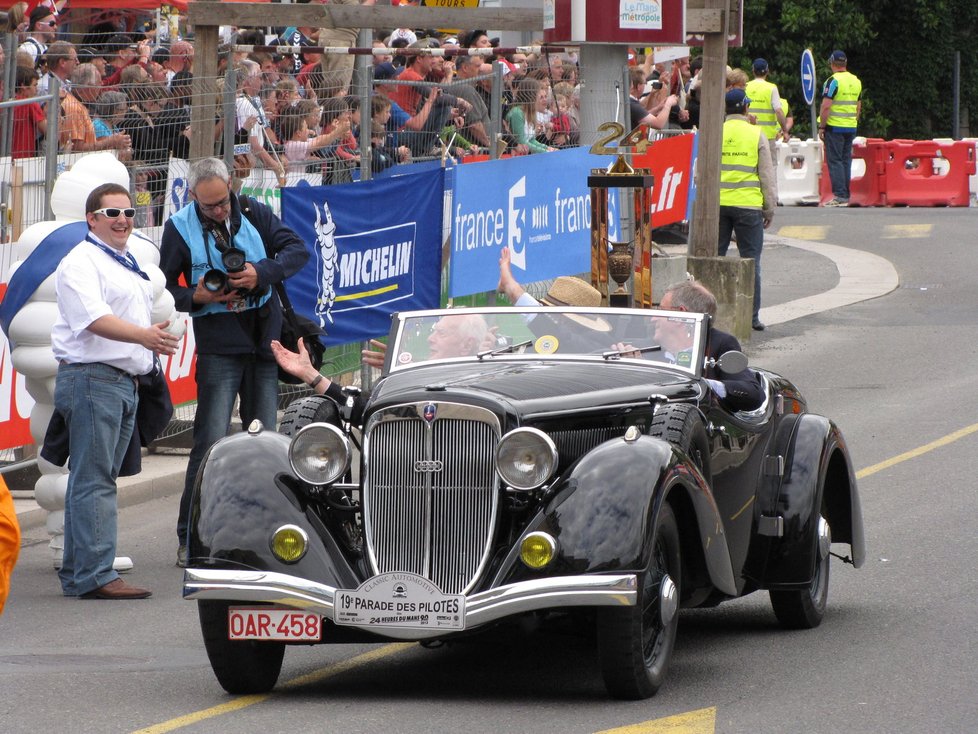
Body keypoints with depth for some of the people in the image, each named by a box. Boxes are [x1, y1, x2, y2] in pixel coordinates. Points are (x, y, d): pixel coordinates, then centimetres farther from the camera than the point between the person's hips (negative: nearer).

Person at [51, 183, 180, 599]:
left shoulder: (129, 265, 21)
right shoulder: (81, 263, -9)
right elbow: (95, 319, -23)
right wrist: (144, 335, -35)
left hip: (126, 379, 10)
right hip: (91, 377, -10)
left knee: (97, 481, 10)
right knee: (94, 479, -12)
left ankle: (76, 573, 12)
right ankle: (95, 575, -16)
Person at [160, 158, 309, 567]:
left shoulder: (253, 213, 4)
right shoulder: (180, 228, -3)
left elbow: (297, 250, 3)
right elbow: (163, 288, 1)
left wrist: (262, 273, -14)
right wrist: (198, 297, -17)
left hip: (265, 337, 4)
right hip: (218, 344, -4)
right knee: (211, 441, -11)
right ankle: (190, 539, -6)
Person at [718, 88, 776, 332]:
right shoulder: (756, 135, -1)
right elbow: (767, 174, 1)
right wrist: (769, 208, 8)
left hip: (718, 204, 2)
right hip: (748, 205, -2)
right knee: (750, 261, 3)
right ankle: (751, 316, 1)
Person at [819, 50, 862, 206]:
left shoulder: (833, 81, -13)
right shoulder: (856, 81, 10)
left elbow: (826, 106, -17)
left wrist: (821, 127, -12)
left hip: (834, 127, -7)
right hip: (851, 128, 7)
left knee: (835, 161, -4)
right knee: (846, 161, 11)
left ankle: (839, 196, -10)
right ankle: (846, 196, 11)